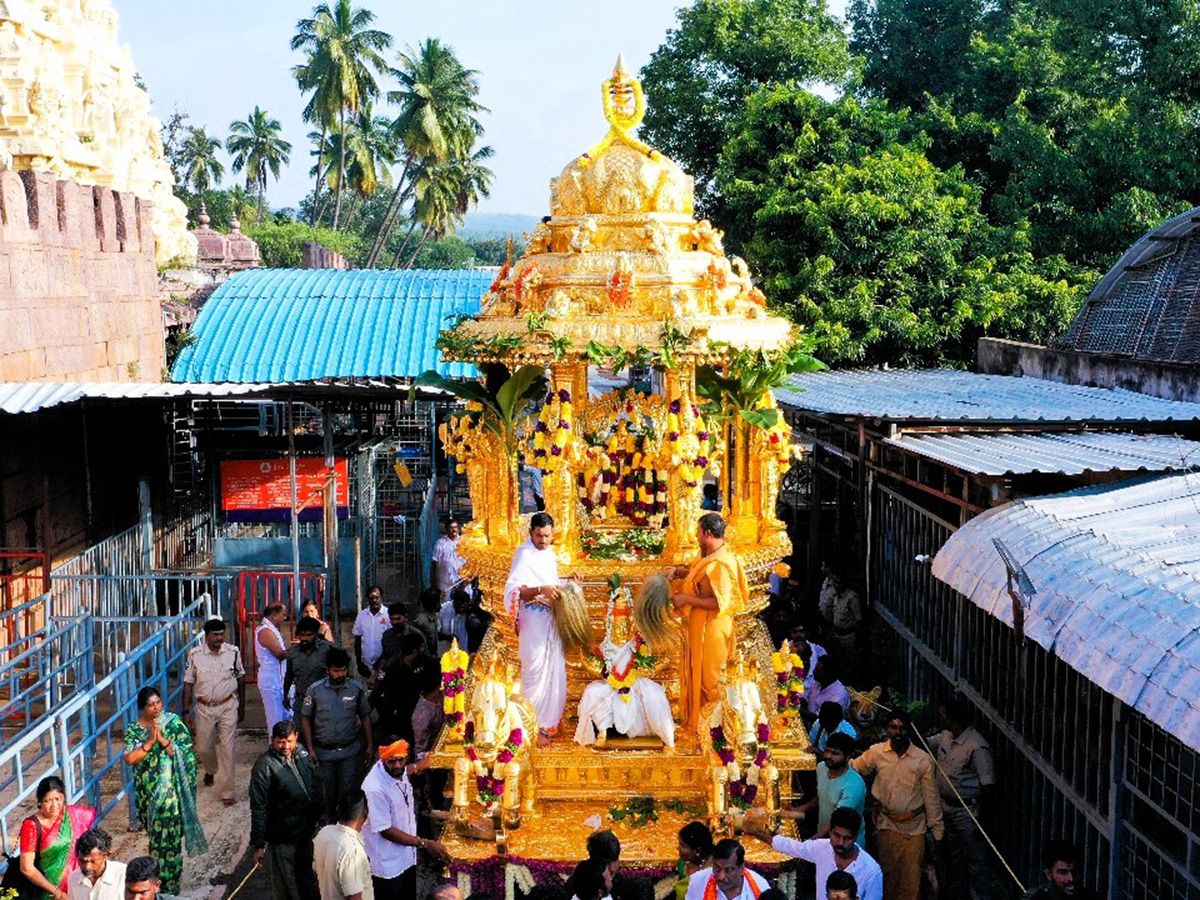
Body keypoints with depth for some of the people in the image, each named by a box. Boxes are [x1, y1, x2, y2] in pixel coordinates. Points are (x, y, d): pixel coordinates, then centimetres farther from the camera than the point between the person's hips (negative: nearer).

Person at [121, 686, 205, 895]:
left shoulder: (173, 723, -6)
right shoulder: (133, 729, 2)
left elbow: (186, 753, -12)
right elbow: (129, 758, -10)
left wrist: (163, 740, -21)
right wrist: (150, 742, -20)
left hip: (170, 790, -3)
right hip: (147, 792, 3)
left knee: (168, 837, -3)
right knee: (154, 833, 14)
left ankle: (169, 885, 6)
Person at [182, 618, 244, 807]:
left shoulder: (233, 652, -7)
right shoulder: (195, 654, -9)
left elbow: (240, 679, 5)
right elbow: (188, 684, -3)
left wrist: (241, 706, 10)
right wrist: (186, 711, -5)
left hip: (228, 707, -1)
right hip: (205, 708, 1)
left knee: (227, 749, -3)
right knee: (202, 748, 12)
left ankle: (226, 792, 5)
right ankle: (211, 770, 46)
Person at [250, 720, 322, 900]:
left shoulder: (301, 754, -1)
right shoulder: (264, 767, -22)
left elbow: (315, 786, 13)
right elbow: (259, 809, -19)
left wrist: (318, 815, 18)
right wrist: (258, 844, -17)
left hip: (308, 831, 6)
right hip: (283, 839, -6)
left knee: (307, 875, 24)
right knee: (285, 886, 10)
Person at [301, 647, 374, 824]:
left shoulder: (357, 688, -5)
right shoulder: (315, 690, -8)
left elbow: (365, 716, 5)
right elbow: (305, 718, 0)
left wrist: (370, 745, 4)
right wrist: (310, 748, -3)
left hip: (350, 750, 0)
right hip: (324, 751, 0)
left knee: (349, 791, 0)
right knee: (328, 793, 10)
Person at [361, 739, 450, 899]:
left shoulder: (399, 771, -10)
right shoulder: (375, 788, -32)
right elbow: (386, 831, -25)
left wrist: (419, 765, 39)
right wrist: (425, 844, -22)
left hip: (407, 856, 8)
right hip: (388, 866, -7)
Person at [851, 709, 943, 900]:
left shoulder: (923, 759, -13)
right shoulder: (876, 752, -8)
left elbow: (931, 797, -6)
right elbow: (854, 769, 6)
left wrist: (937, 830, -2)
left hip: (913, 826, -2)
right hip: (885, 823, 2)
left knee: (911, 876, 5)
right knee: (887, 871, 17)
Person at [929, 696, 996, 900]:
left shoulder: (977, 747, -25)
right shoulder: (945, 737, -2)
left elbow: (988, 785, -22)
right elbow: (926, 744, 18)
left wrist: (979, 818, -20)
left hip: (966, 812, -8)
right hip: (948, 808, 9)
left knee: (975, 860, 5)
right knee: (954, 857, 23)